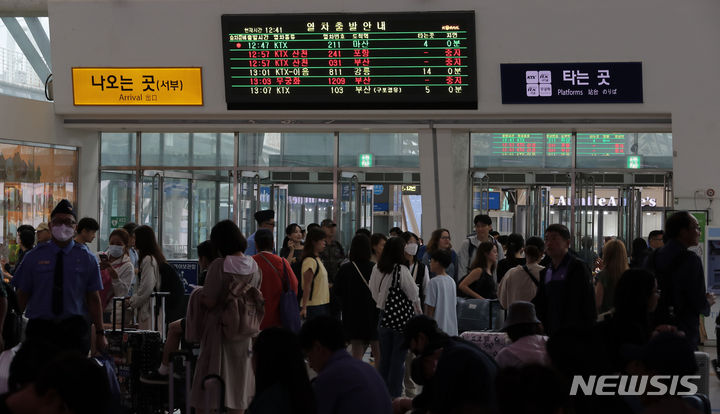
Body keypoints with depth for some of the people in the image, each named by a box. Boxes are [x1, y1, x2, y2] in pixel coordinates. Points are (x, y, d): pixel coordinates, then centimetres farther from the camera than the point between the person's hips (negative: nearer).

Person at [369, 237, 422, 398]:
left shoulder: (377, 269, 0)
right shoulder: (402, 270, -16)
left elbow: (374, 293, 9)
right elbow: (413, 293, -7)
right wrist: (418, 309, 12)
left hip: (384, 317, 5)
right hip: (402, 318, -5)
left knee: (384, 358, 15)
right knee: (398, 359, 2)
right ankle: (394, 395, 4)